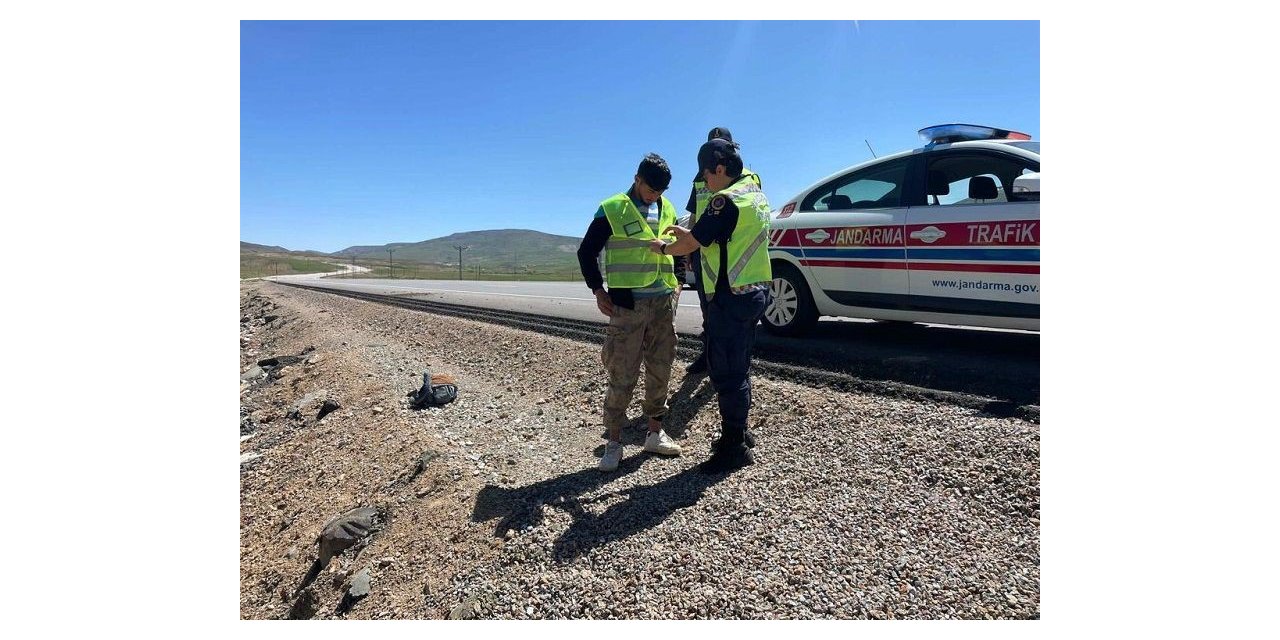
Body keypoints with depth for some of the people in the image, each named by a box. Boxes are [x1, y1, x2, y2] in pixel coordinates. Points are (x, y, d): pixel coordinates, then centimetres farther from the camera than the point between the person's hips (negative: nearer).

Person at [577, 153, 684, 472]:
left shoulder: (668, 210, 12)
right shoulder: (612, 210, -5)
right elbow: (587, 251, -1)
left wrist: (677, 284, 13)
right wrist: (598, 291, -6)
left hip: (664, 303, 5)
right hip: (627, 303, -5)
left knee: (660, 371, 10)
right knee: (622, 375, -3)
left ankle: (655, 433, 24)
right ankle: (614, 442, 9)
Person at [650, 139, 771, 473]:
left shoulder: (727, 200, -16)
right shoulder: (756, 193, 15)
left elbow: (691, 245, -14)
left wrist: (664, 248, 5)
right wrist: (689, 233, 18)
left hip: (731, 297, -10)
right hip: (755, 291, 10)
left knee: (725, 370, -2)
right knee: (738, 366, 19)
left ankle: (734, 447, 7)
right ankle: (739, 431, 31)